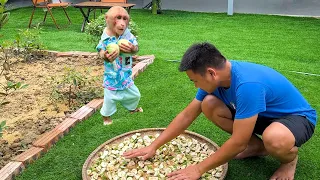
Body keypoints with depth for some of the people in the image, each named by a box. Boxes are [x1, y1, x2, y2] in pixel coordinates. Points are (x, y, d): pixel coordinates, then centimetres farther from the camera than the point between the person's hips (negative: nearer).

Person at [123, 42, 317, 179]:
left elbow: (237, 142, -33)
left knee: (274, 140, -43)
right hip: (263, 114, 7)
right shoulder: (215, 77, -13)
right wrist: (153, 146, -5)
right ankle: (256, 146, 6)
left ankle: (291, 156, -3)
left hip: (297, 117, -7)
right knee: (208, 105, -12)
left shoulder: (247, 85, -38)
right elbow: (187, 115, -5)